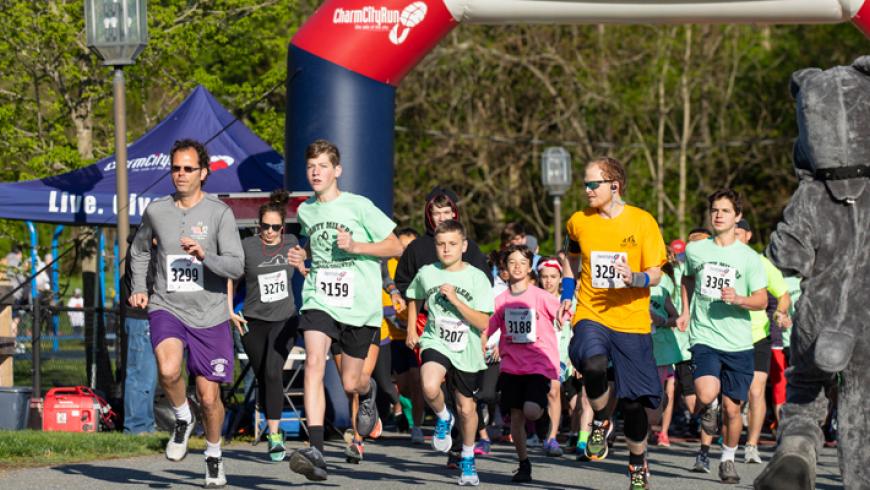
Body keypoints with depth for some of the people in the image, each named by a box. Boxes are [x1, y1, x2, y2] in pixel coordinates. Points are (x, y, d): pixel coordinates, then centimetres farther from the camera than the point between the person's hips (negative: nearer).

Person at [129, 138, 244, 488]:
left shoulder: (220, 213, -5)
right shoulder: (156, 211, 3)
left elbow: (237, 266, -13)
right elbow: (139, 251, 23)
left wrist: (204, 256, -30)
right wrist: (139, 289, 10)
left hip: (209, 316, -1)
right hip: (166, 309, 1)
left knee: (209, 397, 5)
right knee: (168, 370, -30)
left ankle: (214, 455, 32)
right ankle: (182, 420, 1)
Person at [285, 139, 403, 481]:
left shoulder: (358, 206, -6)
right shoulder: (305, 211, 8)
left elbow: (395, 247, -3)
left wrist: (355, 246, -16)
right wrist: (301, 256, 8)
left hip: (359, 305, -2)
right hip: (319, 299, 2)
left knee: (350, 383, 4)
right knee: (314, 363, -22)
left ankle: (369, 391, 46)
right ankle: (316, 451, -31)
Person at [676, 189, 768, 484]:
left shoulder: (749, 258, 0)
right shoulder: (695, 250, 5)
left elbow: (762, 301, 1)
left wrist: (739, 299, -18)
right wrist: (685, 312, 15)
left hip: (739, 343, 0)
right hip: (704, 338, 0)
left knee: (732, 407, 3)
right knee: (707, 394, -24)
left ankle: (728, 460, 26)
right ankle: (707, 410, 14)